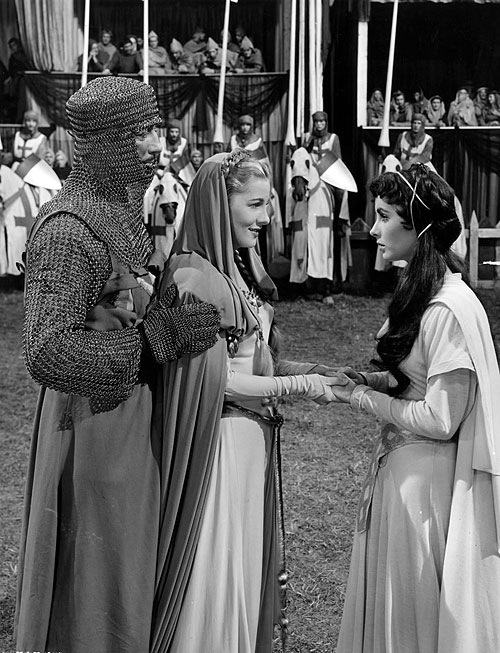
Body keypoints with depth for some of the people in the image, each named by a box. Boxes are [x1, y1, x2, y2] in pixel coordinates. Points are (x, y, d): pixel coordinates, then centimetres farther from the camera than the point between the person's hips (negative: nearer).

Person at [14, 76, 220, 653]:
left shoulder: (120, 206, 6)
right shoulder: (69, 227, -23)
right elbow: (49, 355, -29)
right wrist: (166, 334, -25)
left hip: (132, 405, 9)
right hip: (94, 416, -9)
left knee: (125, 563, 23)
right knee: (94, 579, 8)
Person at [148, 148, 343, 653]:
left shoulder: (240, 269, 8)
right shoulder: (194, 277, -18)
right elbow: (215, 380, -18)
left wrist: (300, 368, -1)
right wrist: (296, 386, -13)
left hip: (254, 440, 8)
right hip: (217, 443, -8)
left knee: (248, 567, 18)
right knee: (214, 576, 5)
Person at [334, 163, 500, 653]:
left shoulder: (449, 310, -23)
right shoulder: (420, 291, 5)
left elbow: (441, 420, -22)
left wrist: (363, 399, -14)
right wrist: (374, 381, 0)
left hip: (425, 477, -9)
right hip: (398, 464, 9)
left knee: (415, 614, 9)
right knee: (387, 604, 21)